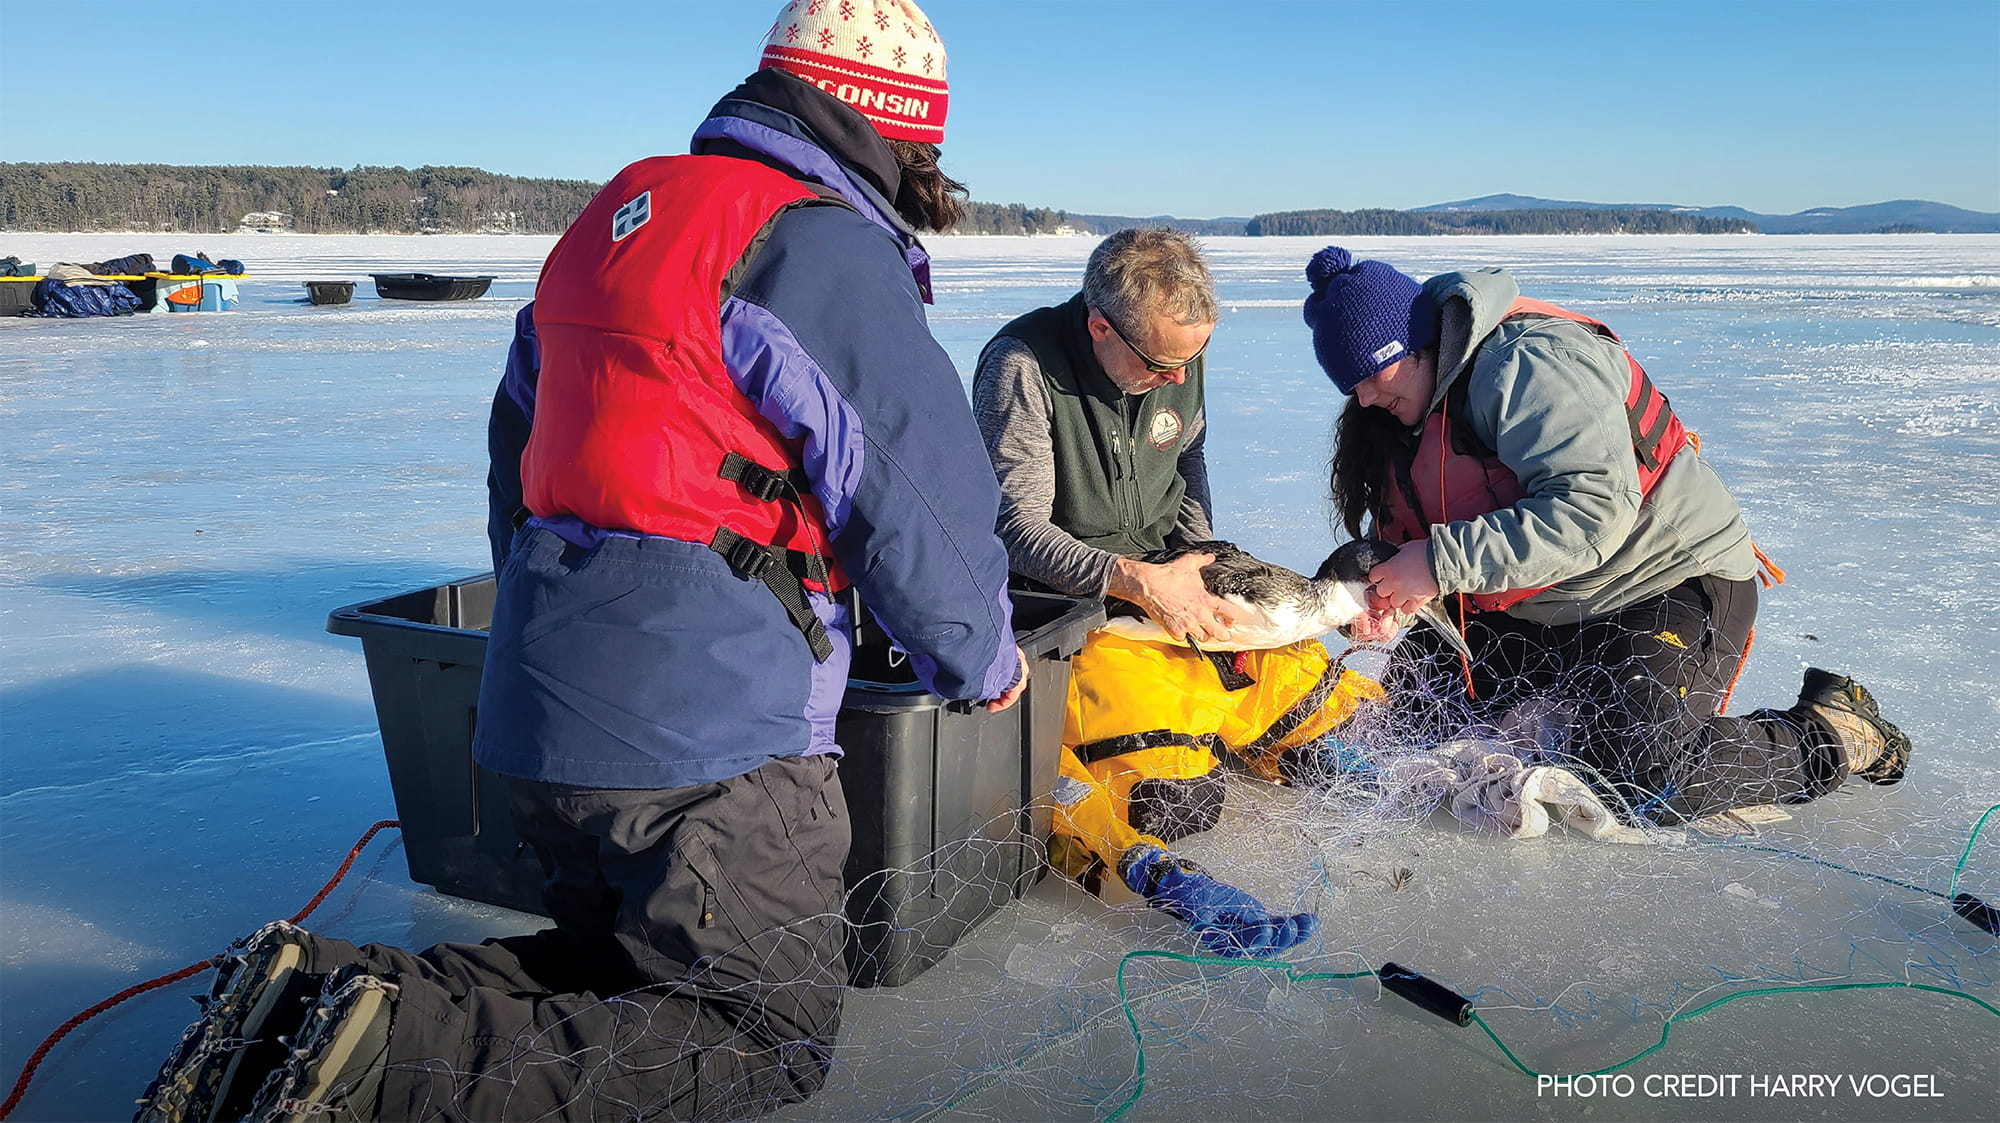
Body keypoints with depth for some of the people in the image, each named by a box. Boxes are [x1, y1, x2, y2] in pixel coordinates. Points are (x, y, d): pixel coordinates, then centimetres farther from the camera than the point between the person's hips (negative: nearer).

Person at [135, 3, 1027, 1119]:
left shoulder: (618, 214, 17)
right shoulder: (820, 243, -12)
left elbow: (521, 452, 25)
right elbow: (921, 498, -12)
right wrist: (985, 661, 6)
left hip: (540, 697, 9)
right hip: (703, 724, -9)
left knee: (617, 968, 23)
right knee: (770, 1033, 3)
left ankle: (318, 993, 5)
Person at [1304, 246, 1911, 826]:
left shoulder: (1529, 361, -23)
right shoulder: (1412, 412, 6)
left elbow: (1595, 511, -33)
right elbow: (1411, 534, 4)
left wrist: (1445, 562, -36)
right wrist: (1377, 592, -18)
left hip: (1672, 581, -9)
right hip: (1539, 613, 9)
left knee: (1631, 780, -22)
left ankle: (1831, 736, 3)